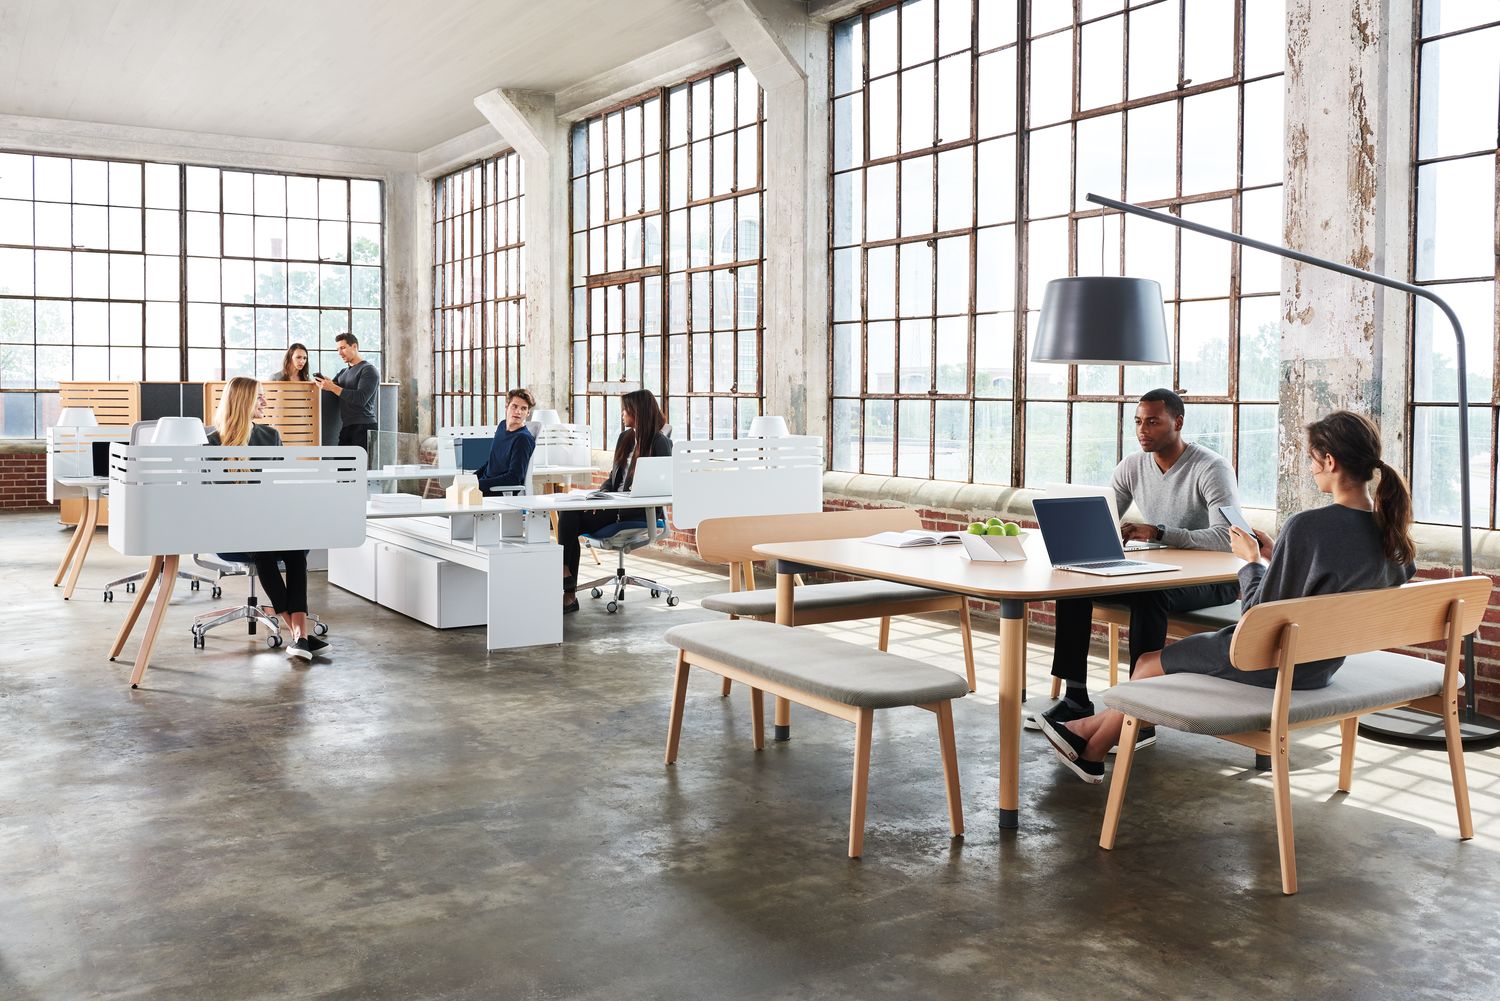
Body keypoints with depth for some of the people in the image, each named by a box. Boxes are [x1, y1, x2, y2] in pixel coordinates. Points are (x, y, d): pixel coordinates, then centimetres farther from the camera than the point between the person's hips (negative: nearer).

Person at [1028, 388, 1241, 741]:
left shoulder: (1211, 468, -17)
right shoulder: (1133, 466, 3)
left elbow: (1228, 538, -30)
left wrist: (1158, 532, -37)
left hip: (1212, 579, -7)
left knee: (1148, 594, -38)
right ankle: (1076, 700, -10)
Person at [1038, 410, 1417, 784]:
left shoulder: (1306, 526, -29)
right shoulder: (1388, 529, -5)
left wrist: (1252, 561, -8)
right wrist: (1276, 555, 6)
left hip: (1274, 665, -8)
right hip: (1321, 665, 8)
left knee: (1153, 663, 15)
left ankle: (1092, 752, 36)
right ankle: (1098, 727, 36)